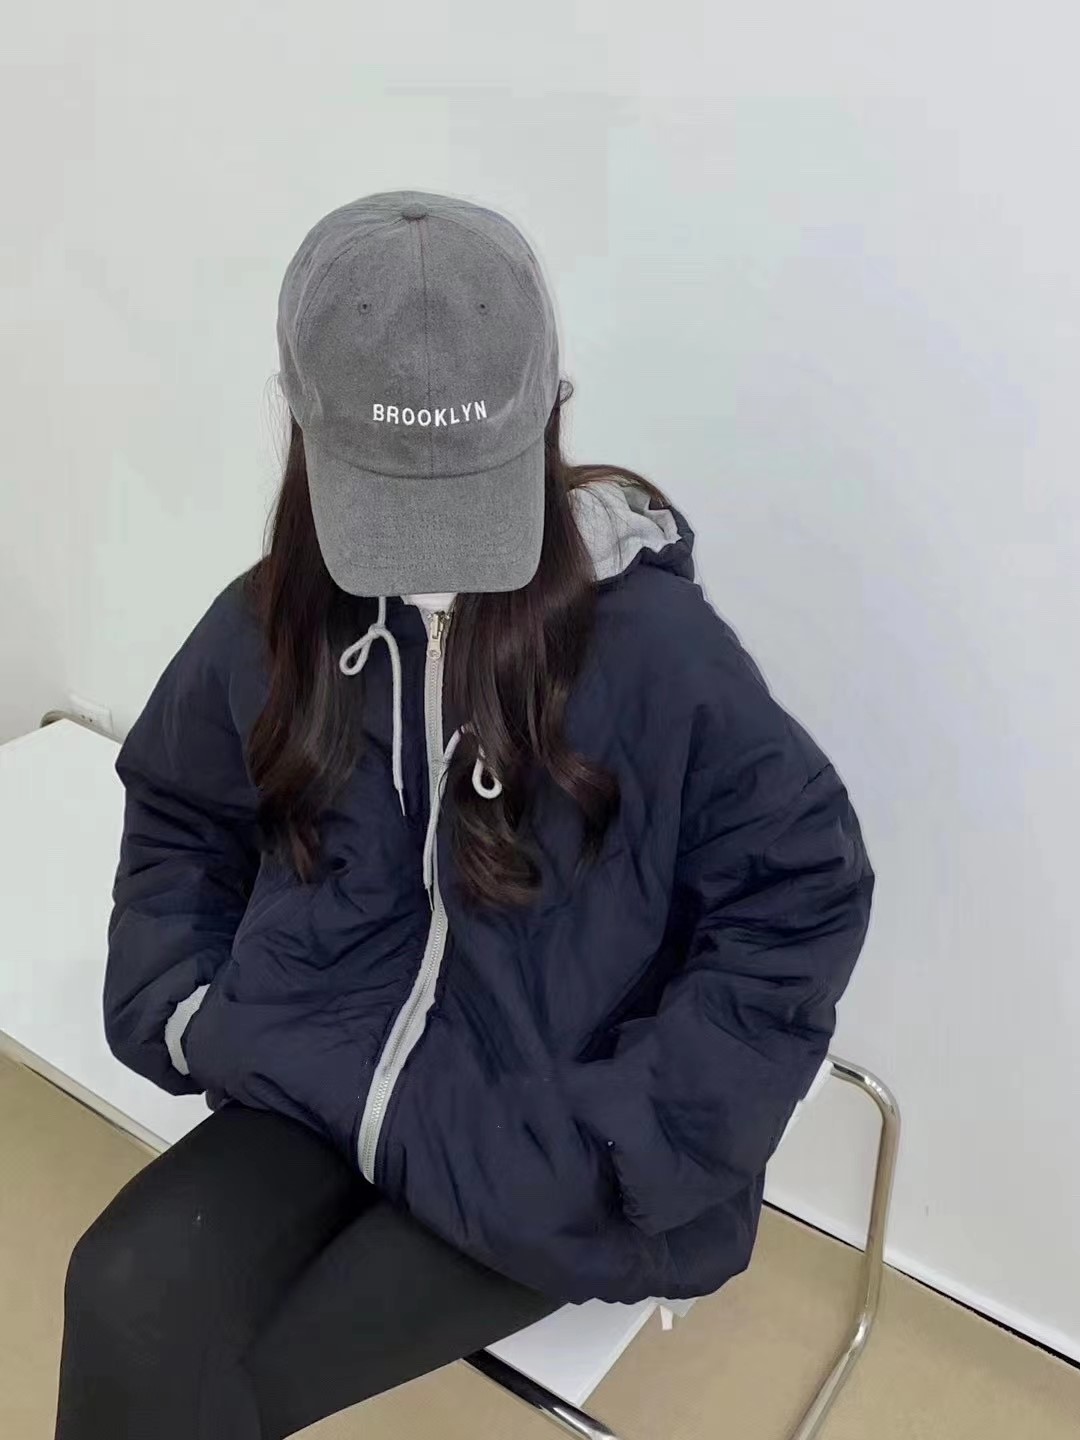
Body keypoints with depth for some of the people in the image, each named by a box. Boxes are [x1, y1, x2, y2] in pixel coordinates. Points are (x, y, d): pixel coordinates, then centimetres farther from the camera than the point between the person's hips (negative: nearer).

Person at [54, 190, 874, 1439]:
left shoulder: (648, 638, -17)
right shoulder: (278, 622, -1)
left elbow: (801, 899, -11)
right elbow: (177, 818, 16)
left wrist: (614, 1142, -15)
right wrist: (174, 1003, 0)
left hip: (539, 1144, -3)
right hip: (327, 1085, 4)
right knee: (129, 1302, -22)